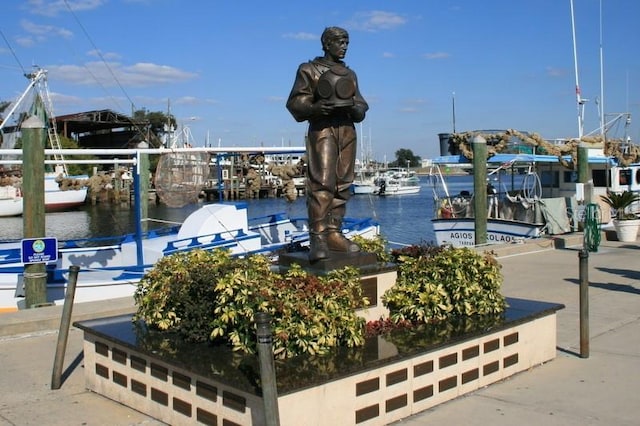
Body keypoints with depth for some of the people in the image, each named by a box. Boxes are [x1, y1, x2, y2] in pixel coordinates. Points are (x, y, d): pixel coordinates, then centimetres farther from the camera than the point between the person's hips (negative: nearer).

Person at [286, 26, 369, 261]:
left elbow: (361, 111, 18)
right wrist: (315, 107, -21)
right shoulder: (309, 70, 6)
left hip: (347, 129, 6)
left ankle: (334, 233, 8)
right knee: (321, 182, -15)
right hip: (322, 129, -6)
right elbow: (295, 103, -2)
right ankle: (318, 237, -17)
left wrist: (355, 107, -5)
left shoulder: (349, 74, 21)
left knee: (342, 184, 3)